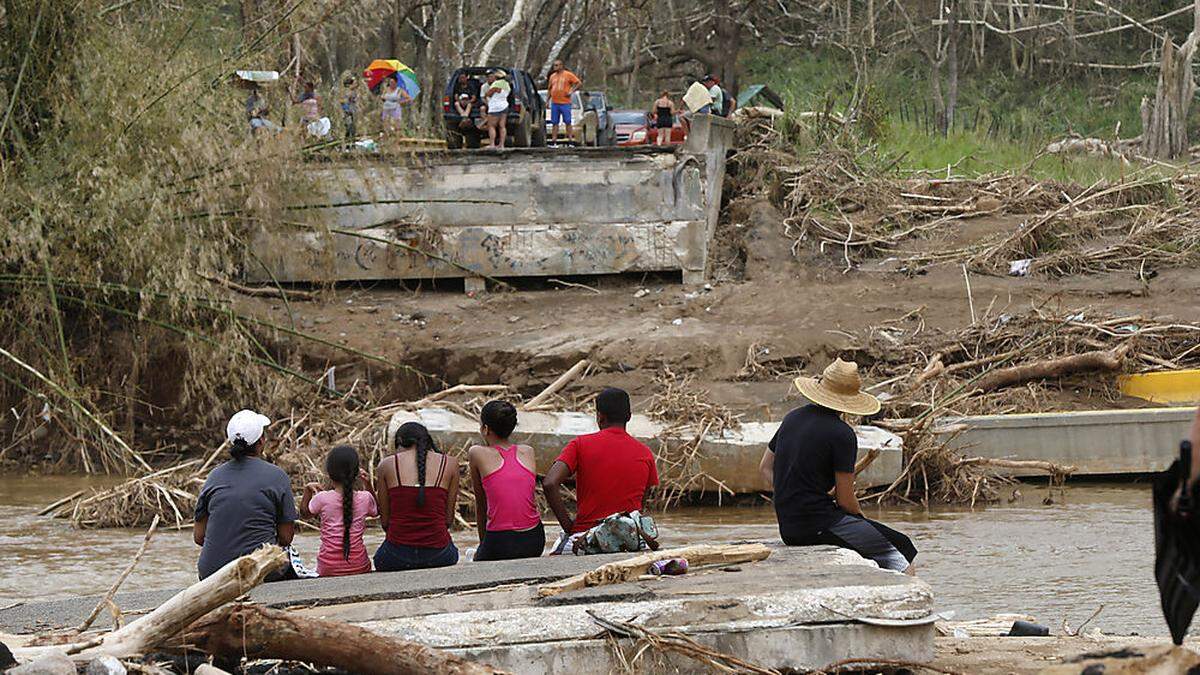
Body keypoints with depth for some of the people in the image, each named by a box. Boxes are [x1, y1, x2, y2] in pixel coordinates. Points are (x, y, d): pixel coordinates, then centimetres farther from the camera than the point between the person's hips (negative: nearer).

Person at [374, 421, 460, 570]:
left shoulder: (387, 465, 3)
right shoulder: (449, 463, 4)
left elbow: (385, 521, 4)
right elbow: (448, 519, 7)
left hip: (397, 558, -1)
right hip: (438, 556, 1)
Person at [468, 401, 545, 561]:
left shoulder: (477, 453, 0)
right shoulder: (528, 452, 10)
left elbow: (480, 503, 11)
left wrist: (483, 541, 23)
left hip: (500, 544, -3)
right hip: (535, 542, 4)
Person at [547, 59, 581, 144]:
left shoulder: (568, 75, -2)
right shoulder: (552, 76, 14)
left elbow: (579, 83, -1)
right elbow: (550, 88, 21)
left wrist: (572, 91, -9)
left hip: (565, 103, -5)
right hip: (554, 103, 5)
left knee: (568, 122, -3)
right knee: (554, 122, 4)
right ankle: (554, 138, 5)